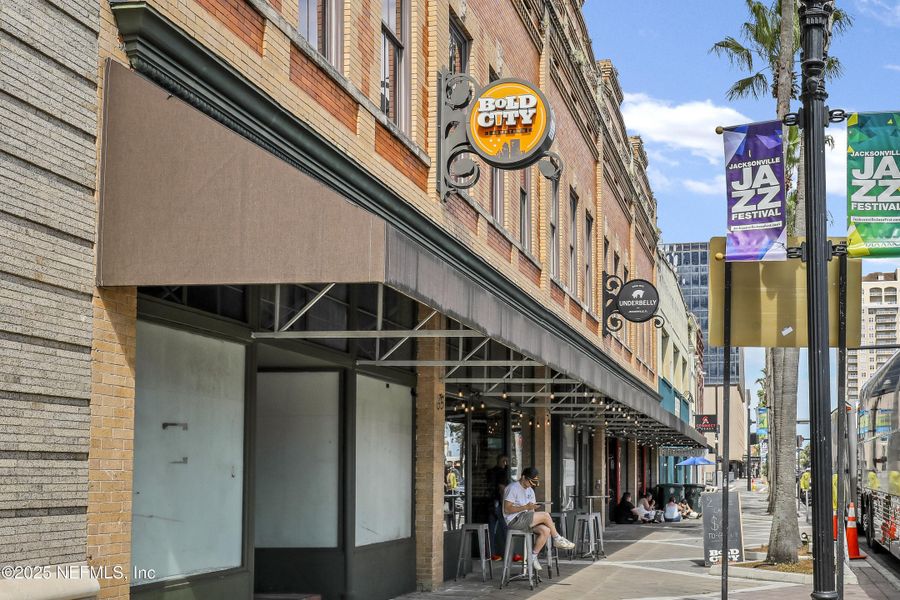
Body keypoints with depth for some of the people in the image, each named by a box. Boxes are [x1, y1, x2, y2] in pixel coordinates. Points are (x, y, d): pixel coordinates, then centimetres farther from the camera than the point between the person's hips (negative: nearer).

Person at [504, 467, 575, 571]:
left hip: (525, 520, 9)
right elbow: (507, 509, -17)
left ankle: (533, 556, -10)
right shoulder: (513, 488, -9)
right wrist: (526, 507, -22)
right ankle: (558, 540, -3)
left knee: (546, 530, -19)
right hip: (514, 521, -9)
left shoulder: (530, 490, 19)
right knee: (545, 515, -22)